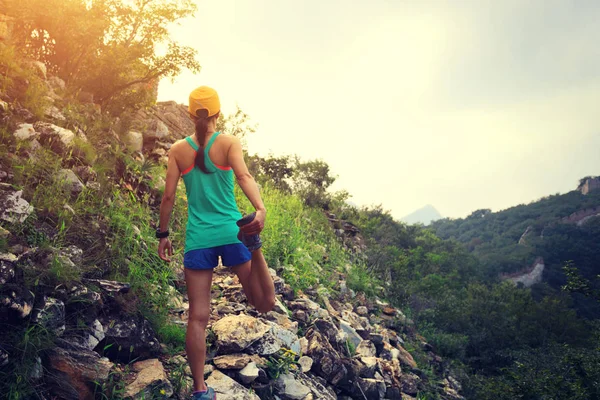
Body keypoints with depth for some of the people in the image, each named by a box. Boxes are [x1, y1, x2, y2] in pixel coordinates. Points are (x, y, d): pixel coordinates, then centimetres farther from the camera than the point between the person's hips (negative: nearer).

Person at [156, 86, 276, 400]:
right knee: (264, 304, 6)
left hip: (197, 239, 2)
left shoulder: (178, 150, 6)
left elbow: (169, 196, 4)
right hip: (230, 233, -2)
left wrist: (163, 234, 13)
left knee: (198, 317, 7)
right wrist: (260, 210, -32)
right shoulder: (229, 143, 0)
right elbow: (244, 176, -19)